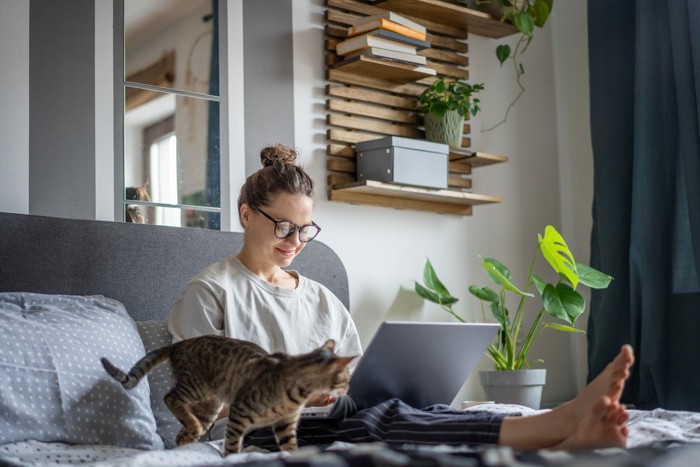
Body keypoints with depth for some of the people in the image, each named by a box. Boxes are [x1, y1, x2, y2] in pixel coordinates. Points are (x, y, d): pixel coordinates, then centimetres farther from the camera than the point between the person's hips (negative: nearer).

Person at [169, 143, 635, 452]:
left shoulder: (322, 299, 22)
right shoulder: (210, 291, 5)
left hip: (330, 422, 5)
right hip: (257, 435, -5)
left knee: (413, 410, -30)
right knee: (382, 418, -34)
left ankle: (564, 443, -55)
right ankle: (565, 421, -52)